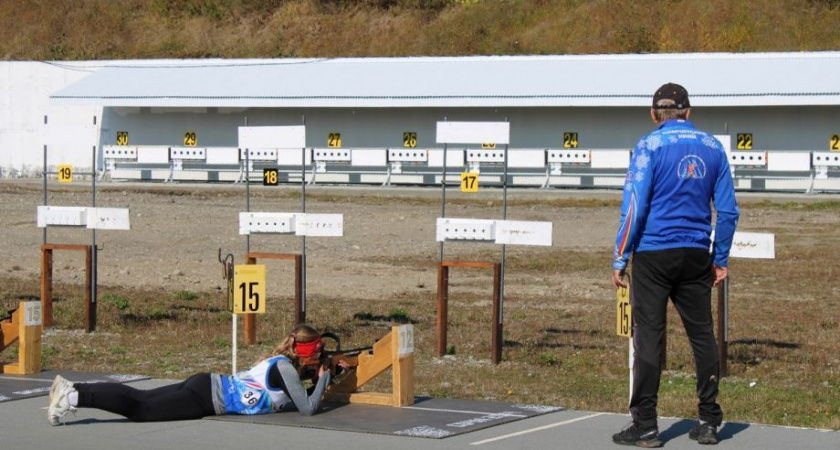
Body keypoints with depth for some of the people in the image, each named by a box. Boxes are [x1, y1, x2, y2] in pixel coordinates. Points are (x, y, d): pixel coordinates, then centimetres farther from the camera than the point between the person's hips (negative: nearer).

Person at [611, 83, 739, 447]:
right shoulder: (713, 147, 7)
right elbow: (728, 210, 7)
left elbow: (634, 207, -10)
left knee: (649, 337, -1)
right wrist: (720, 260, 15)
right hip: (696, 255, 4)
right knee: (702, 335, 10)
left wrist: (620, 259, -4)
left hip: (653, 253, -4)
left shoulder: (650, 146, -6)